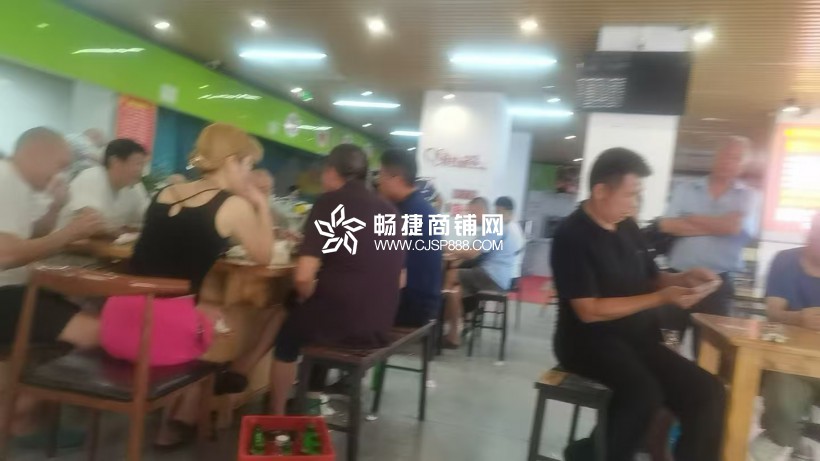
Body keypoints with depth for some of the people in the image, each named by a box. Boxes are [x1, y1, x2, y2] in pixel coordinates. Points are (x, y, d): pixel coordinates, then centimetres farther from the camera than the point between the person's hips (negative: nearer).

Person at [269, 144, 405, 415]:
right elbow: (398, 279, 11)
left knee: (288, 331, 25)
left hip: (336, 322, -6)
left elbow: (304, 277, -18)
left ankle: (276, 416, 32)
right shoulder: (389, 211, 7)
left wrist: (306, 299, 4)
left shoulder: (330, 203, -8)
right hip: (380, 327, 6)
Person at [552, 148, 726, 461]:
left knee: (708, 392, -12)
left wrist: (684, 279, 0)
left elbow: (649, 279, 22)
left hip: (638, 338, 7)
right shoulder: (572, 236, -14)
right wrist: (662, 298, -20)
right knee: (644, 392, -32)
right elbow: (589, 311, -19)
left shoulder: (628, 228, 9)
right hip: (590, 341, -7)